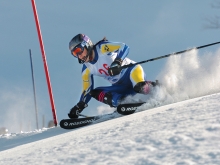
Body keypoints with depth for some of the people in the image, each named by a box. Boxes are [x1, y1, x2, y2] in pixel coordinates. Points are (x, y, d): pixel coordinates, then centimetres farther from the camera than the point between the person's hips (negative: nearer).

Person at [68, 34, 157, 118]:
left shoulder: (102, 48, -13)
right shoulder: (87, 70, 5)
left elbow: (124, 47, -26)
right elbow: (87, 90, 13)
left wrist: (118, 62, -42)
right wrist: (79, 106, 0)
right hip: (120, 87, 6)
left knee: (135, 68, -37)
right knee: (96, 93, -16)